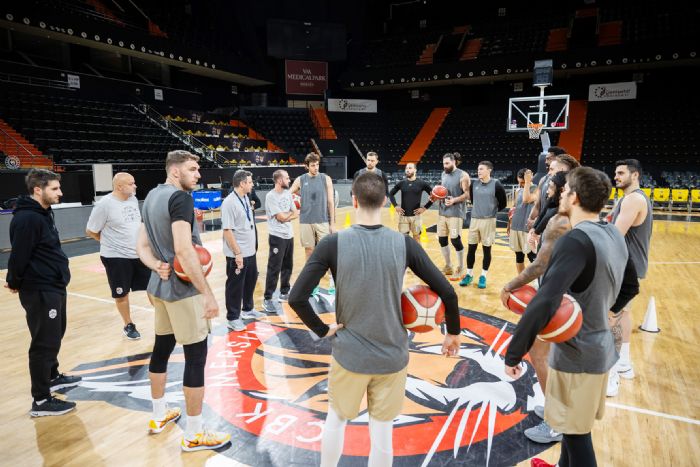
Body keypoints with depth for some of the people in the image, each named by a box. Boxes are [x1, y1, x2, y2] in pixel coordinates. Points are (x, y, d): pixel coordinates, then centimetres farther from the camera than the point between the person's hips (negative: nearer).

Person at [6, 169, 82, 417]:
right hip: (40, 292, -10)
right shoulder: (27, 218, -21)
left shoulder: (44, 212, 11)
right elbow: (19, 256, -21)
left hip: (54, 287, 10)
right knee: (45, 343, -1)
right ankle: (41, 400, 10)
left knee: (55, 336, 23)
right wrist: (14, 283, -6)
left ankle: (52, 377, 42)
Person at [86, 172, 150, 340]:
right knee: (121, 294, 9)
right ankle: (129, 326, 28)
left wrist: (137, 242, 11)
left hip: (140, 254, 6)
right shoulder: (104, 204, -16)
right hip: (116, 257, -5)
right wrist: (110, 242, 1)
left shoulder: (133, 199, 3)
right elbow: (90, 231, -7)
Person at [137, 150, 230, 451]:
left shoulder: (151, 196, 11)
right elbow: (184, 250, -28)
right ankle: (194, 435, 10)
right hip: (183, 290, -10)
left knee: (161, 349, 20)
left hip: (160, 286, 10)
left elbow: (142, 247, 12)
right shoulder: (180, 197, -18)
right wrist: (208, 294, -24)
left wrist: (157, 266, -6)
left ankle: (159, 416, 37)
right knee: (196, 357, -1)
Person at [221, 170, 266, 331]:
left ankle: (248, 309, 40)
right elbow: (227, 230, -21)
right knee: (235, 286, 5)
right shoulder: (229, 202, -19)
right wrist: (237, 253, -21)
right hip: (237, 254, -9)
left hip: (250, 251, 9)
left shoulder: (246, 198, 7)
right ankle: (233, 318, 20)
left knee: (251, 280, 21)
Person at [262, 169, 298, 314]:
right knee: (274, 268, -4)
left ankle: (284, 293, 30)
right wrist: (292, 213, 2)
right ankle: (267, 299, 5)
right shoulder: (271, 196, -14)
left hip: (289, 235, 7)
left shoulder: (288, 193, 9)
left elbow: (296, 214, 7)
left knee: (288, 266, 15)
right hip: (277, 237, -7)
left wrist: (286, 215, -12)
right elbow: (281, 217, -16)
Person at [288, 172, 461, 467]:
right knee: (382, 435, 17)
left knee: (336, 420, 25)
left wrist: (323, 330, -4)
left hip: (349, 355, 0)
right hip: (392, 357, 1)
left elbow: (296, 298, -19)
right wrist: (453, 333, 9)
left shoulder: (333, 243, -14)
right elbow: (447, 293, -7)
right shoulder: (404, 243, -10)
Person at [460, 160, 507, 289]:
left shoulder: (496, 185, -9)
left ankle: (483, 276, 16)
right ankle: (469, 274, 19)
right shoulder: (474, 184, 3)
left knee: (486, 249, 5)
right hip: (474, 219, 4)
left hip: (489, 221, -4)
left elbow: (503, 204, 0)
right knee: (471, 248, 7)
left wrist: (492, 211, 8)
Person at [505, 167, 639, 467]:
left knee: (576, 434, 8)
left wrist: (513, 353, -27)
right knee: (574, 427, 25)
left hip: (576, 356, -9)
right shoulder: (614, 235, 3)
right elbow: (631, 287, 18)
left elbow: (544, 302, -34)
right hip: (601, 349, 9)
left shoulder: (576, 240, -25)